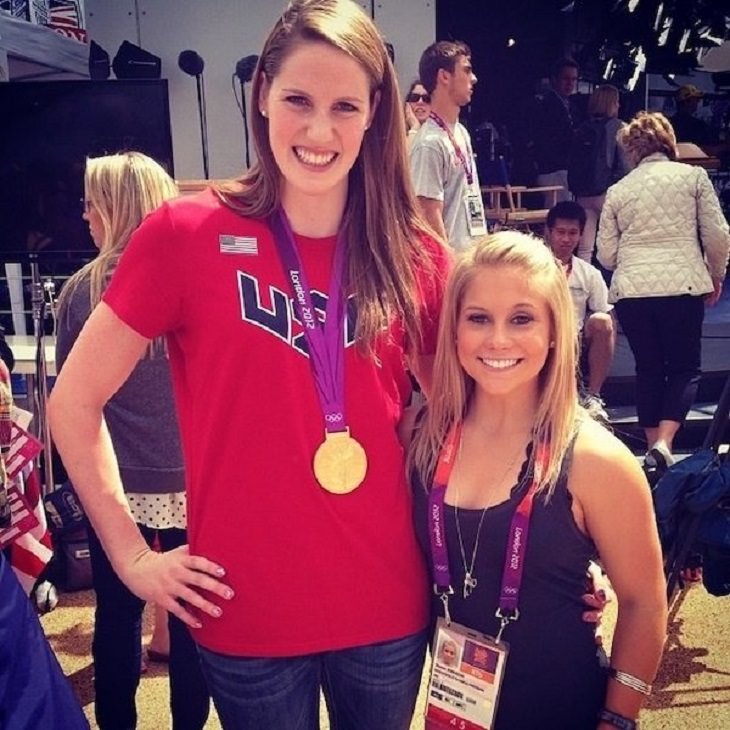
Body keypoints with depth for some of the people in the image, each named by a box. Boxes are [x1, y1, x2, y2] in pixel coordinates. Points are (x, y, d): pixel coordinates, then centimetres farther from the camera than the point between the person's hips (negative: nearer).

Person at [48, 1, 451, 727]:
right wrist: (131, 556, -6)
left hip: (389, 605, 3)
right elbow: (74, 401, -5)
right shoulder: (185, 234, -11)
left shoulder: (414, 256, -4)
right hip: (247, 613, -2)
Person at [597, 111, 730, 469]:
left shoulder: (617, 190, 11)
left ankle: (653, 446, 19)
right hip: (682, 284, -2)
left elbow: (606, 254, 8)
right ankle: (664, 442, -9)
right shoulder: (693, 176, 7)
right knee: (685, 368, 10)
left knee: (648, 368, 16)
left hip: (630, 289, 2)